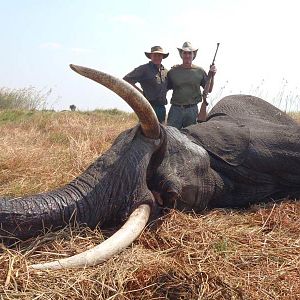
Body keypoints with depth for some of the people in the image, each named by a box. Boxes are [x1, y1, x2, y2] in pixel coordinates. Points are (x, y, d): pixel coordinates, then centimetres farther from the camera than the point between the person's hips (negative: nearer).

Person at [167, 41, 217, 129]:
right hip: (176, 109, -1)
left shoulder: (199, 71, 5)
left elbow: (209, 90, 10)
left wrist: (212, 76, -1)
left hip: (192, 110, 1)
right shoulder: (173, 71, 3)